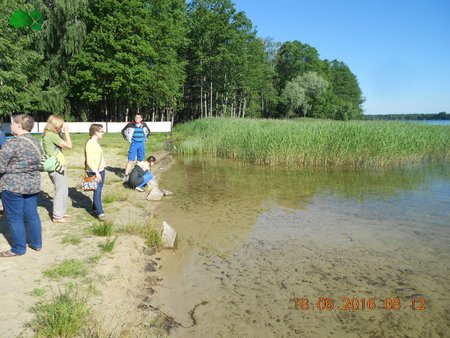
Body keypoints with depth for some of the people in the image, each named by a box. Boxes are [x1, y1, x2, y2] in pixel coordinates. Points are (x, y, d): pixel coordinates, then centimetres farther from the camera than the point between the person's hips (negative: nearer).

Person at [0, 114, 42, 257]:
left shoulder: (13, 143, -17)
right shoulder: (35, 142, 8)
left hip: (13, 186, -7)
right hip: (33, 185, 7)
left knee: (15, 218, 5)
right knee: (32, 215, 15)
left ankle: (18, 249, 15)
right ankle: (36, 243, 25)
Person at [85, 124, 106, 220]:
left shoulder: (96, 143, 13)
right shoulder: (90, 144, -17)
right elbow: (89, 160, -23)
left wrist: (100, 171, 19)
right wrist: (96, 172, -24)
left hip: (100, 170, 9)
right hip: (94, 172, -9)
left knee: (98, 191, 14)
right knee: (97, 191, -11)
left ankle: (95, 208, 26)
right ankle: (100, 212, -12)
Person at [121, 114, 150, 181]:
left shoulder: (144, 125, 2)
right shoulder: (131, 124, -6)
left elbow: (148, 131, 22)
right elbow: (123, 131, 7)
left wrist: (146, 138, 14)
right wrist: (127, 139, 3)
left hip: (142, 144, 3)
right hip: (134, 144, -3)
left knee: (141, 160, 9)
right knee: (131, 160, -7)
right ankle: (126, 175, -6)